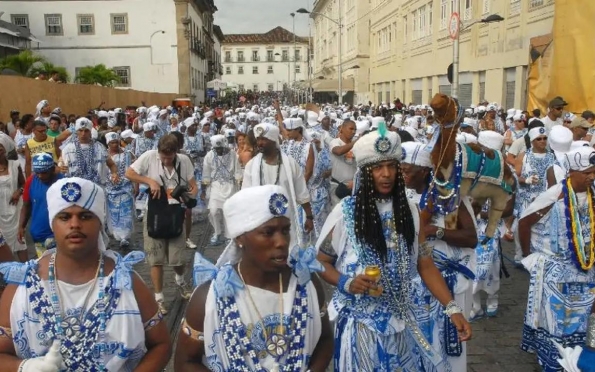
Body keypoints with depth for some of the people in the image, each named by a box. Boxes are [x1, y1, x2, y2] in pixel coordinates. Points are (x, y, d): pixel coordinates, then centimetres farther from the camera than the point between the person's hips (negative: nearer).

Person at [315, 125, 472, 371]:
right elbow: (321, 261, -3)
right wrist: (346, 283, -21)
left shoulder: (409, 210, -1)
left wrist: (452, 308, -7)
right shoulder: (346, 212, -11)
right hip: (359, 323, -3)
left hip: (400, 322, 4)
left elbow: (425, 265, 3)